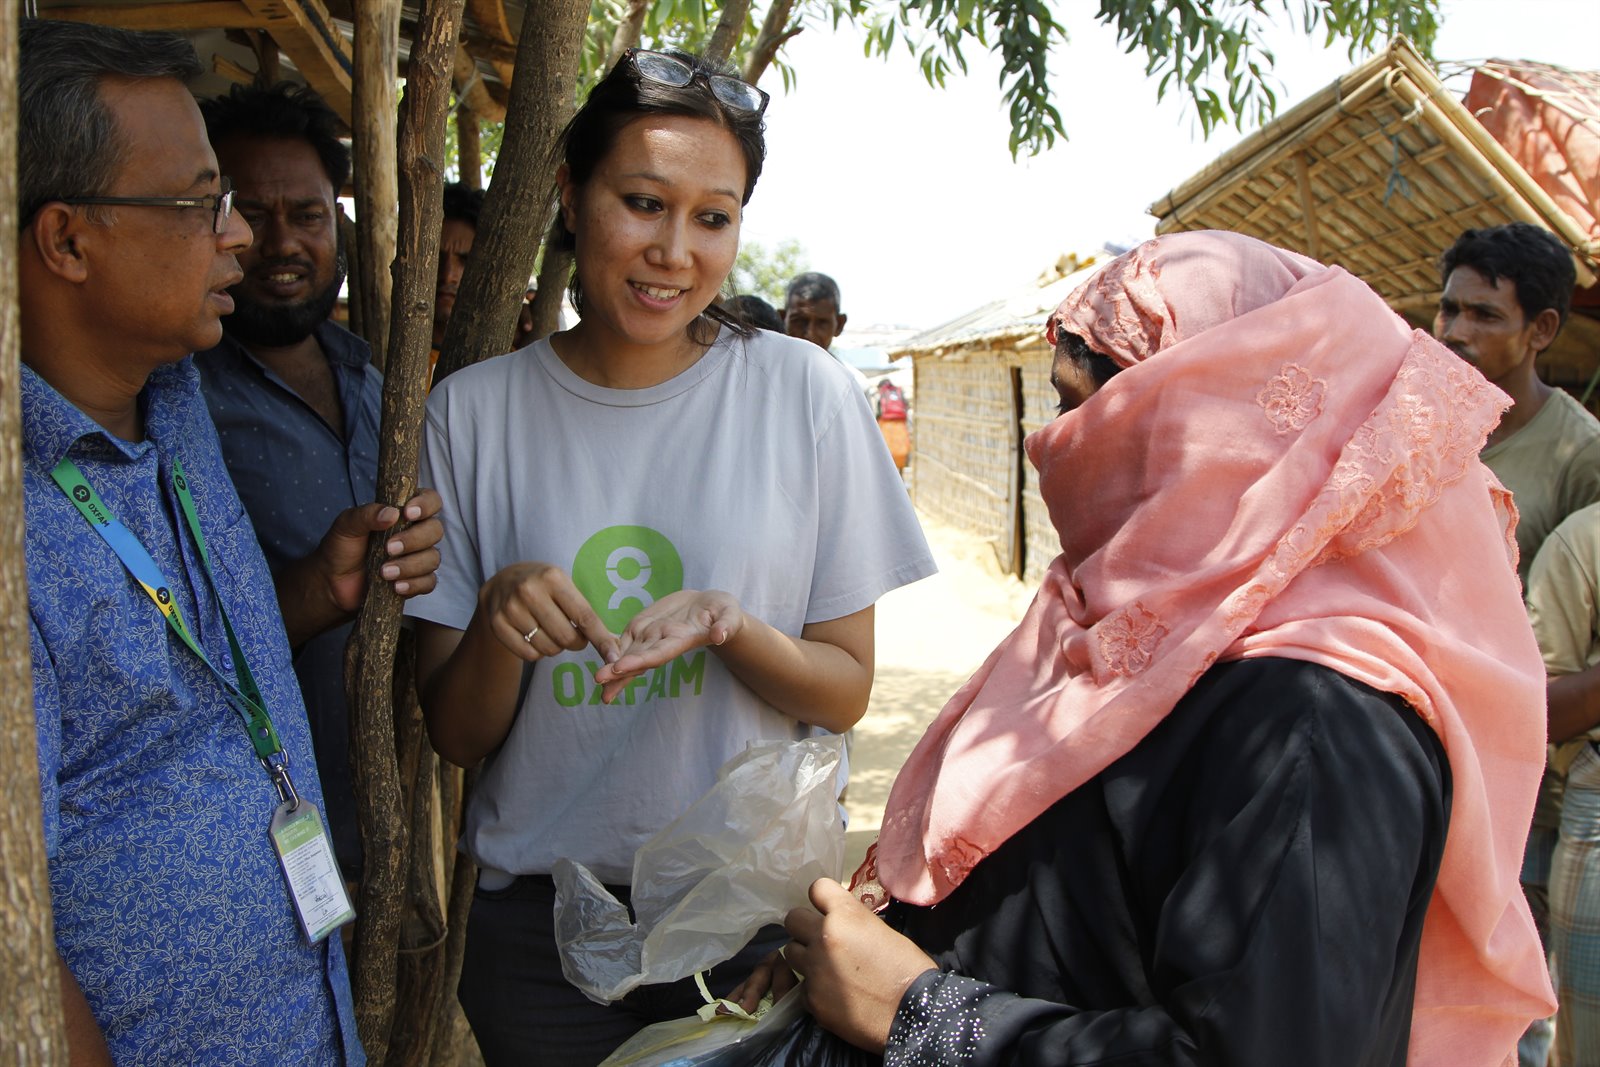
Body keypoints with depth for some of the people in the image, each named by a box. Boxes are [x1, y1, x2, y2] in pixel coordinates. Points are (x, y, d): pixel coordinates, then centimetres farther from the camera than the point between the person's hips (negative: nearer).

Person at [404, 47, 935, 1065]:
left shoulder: (806, 391, -9)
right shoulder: (474, 411, -6)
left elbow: (846, 693, -4)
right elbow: (457, 735, -3)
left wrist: (727, 625, -23)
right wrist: (497, 622, -23)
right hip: (538, 912, 1)